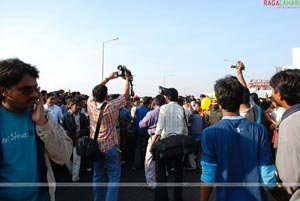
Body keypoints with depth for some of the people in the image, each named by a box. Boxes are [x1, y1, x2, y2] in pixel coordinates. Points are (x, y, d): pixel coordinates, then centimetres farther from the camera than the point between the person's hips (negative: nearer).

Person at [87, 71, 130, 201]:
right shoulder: (111, 106, -17)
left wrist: (108, 78, 16)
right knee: (114, 176, 2)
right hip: (109, 147, -5)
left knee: (98, 175, 15)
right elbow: (126, 95, -5)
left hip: (95, 146, 6)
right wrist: (127, 78, 5)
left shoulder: (91, 103, -5)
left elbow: (96, 91, 13)